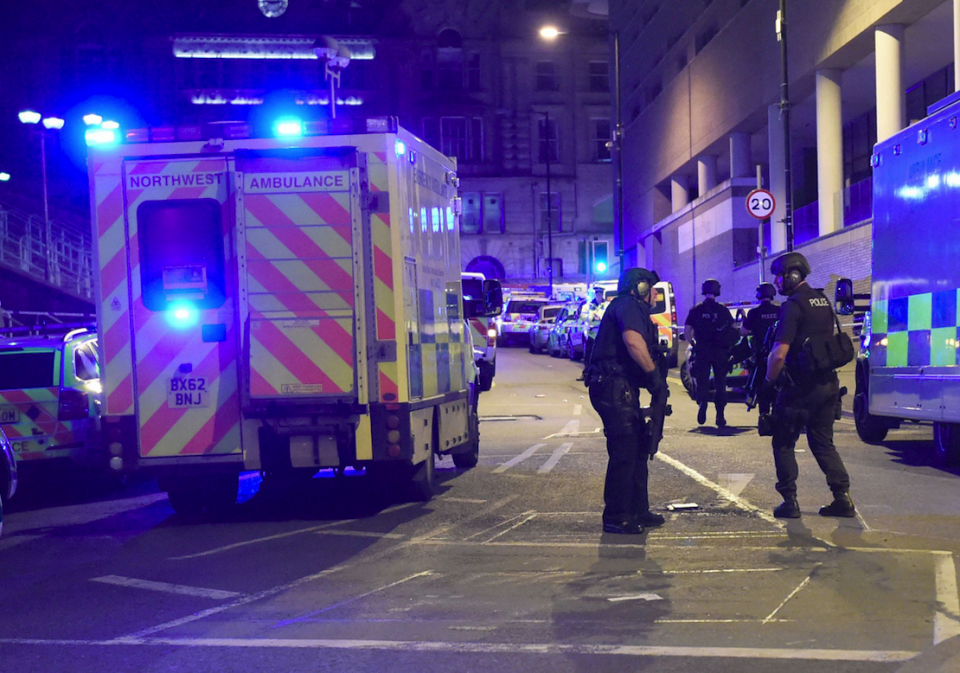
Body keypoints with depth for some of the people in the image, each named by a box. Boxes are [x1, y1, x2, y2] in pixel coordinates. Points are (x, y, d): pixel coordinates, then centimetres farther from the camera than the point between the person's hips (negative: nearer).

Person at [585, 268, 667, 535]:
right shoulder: (628, 305, -7)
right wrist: (654, 374, -18)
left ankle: (638, 511, 24)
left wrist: (652, 375, 9)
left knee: (639, 449, 16)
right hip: (615, 388, -11)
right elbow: (633, 341, -24)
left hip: (622, 389, 11)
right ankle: (616, 518, -3)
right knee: (623, 452, -8)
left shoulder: (634, 309, 27)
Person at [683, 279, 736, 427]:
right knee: (720, 383, 10)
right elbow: (734, 329, -1)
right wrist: (730, 345, 12)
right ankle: (720, 416, 9)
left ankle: (702, 401, -22)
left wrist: (693, 344, 11)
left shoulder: (696, 310, 0)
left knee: (702, 381, 7)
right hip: (720, 352, 0)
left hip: (702, 351, 0)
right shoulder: (722, 309, -1)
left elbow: (686, 330, -4)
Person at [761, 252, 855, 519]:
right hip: (828, 383, 8)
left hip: (801, 386, -8)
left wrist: (769, 382, -7)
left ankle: (789, 502, 4)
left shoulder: (793, 306, -15)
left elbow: (779, 354, -20)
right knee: (823, 442, 15)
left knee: (784, 444, 5)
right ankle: (843, 499, 8)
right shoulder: (823, 301, 12)